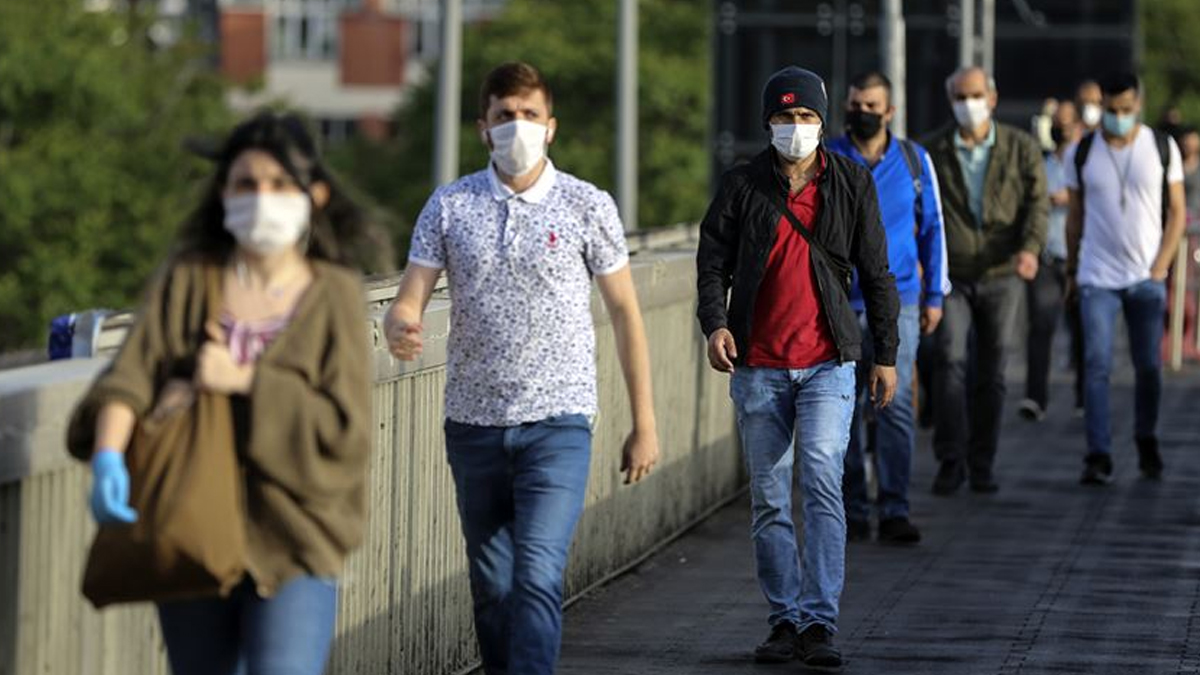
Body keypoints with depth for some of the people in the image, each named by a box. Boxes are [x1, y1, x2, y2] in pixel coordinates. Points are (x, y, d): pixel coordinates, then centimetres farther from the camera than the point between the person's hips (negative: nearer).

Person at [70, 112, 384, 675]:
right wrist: (108, 455, -29)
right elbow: (130, 373, -10)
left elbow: (345, 429, -9)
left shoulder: (334, 295, -3)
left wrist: (245, 382, -17)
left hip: (292, 541, -3)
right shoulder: (188, 278, 2)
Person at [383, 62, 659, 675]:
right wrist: (401, 331, -26)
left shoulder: (588, 206, 0)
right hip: (473, 422, 3)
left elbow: (625, 313, 6)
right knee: (491, 586, 11)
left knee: (537, 577, -17)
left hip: (557, 423, -3)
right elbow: (409, 300, 1)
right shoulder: (449, 205, 4)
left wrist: (644, 423, 5)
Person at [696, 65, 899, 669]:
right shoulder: (742, 186, 3)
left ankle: (819, 623, -16)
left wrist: (886, 355, 8)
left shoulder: (851, 184, 4)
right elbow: (713, 261, 3)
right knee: (769, 501, 6)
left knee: (822, 484, -16)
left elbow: (875, 273, 9)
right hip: (758, 366, 2)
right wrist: (714, 324, -16)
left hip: (827, 363, -1)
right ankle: (785, 620, 16)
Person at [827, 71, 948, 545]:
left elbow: (932, 228, 13)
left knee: (896, 405, -8)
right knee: (844, 410, 4)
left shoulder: (914, 160, 6)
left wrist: (935, 295, 10)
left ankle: (894, 511, -7)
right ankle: (852, 512, 11)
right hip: (840, 305, 0)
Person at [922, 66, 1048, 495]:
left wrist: (1030, 248, -21)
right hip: (951, 276, -1)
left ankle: (982, 465, 14)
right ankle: (951, 460, -11)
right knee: (951, 360, -16)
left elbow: (1036, 202, -3)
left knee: (991, 372, 5)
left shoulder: (1021, 148, 4)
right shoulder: (932, 151, 4)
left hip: (1000, 275, 1)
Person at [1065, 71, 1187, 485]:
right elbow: (1075, 216, 11)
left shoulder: (1162, 148, 2)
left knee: (1149, 366, 5)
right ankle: (1098, 458, -11)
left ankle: (1147, 444, 25)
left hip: (1146, 278, 0)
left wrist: (1161, 266, -4)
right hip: (1097, 277, 0)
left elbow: (1177, 212, 5)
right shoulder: (1083, 153, 4)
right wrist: (1071, 266, 9)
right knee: (1096, 366, -9)